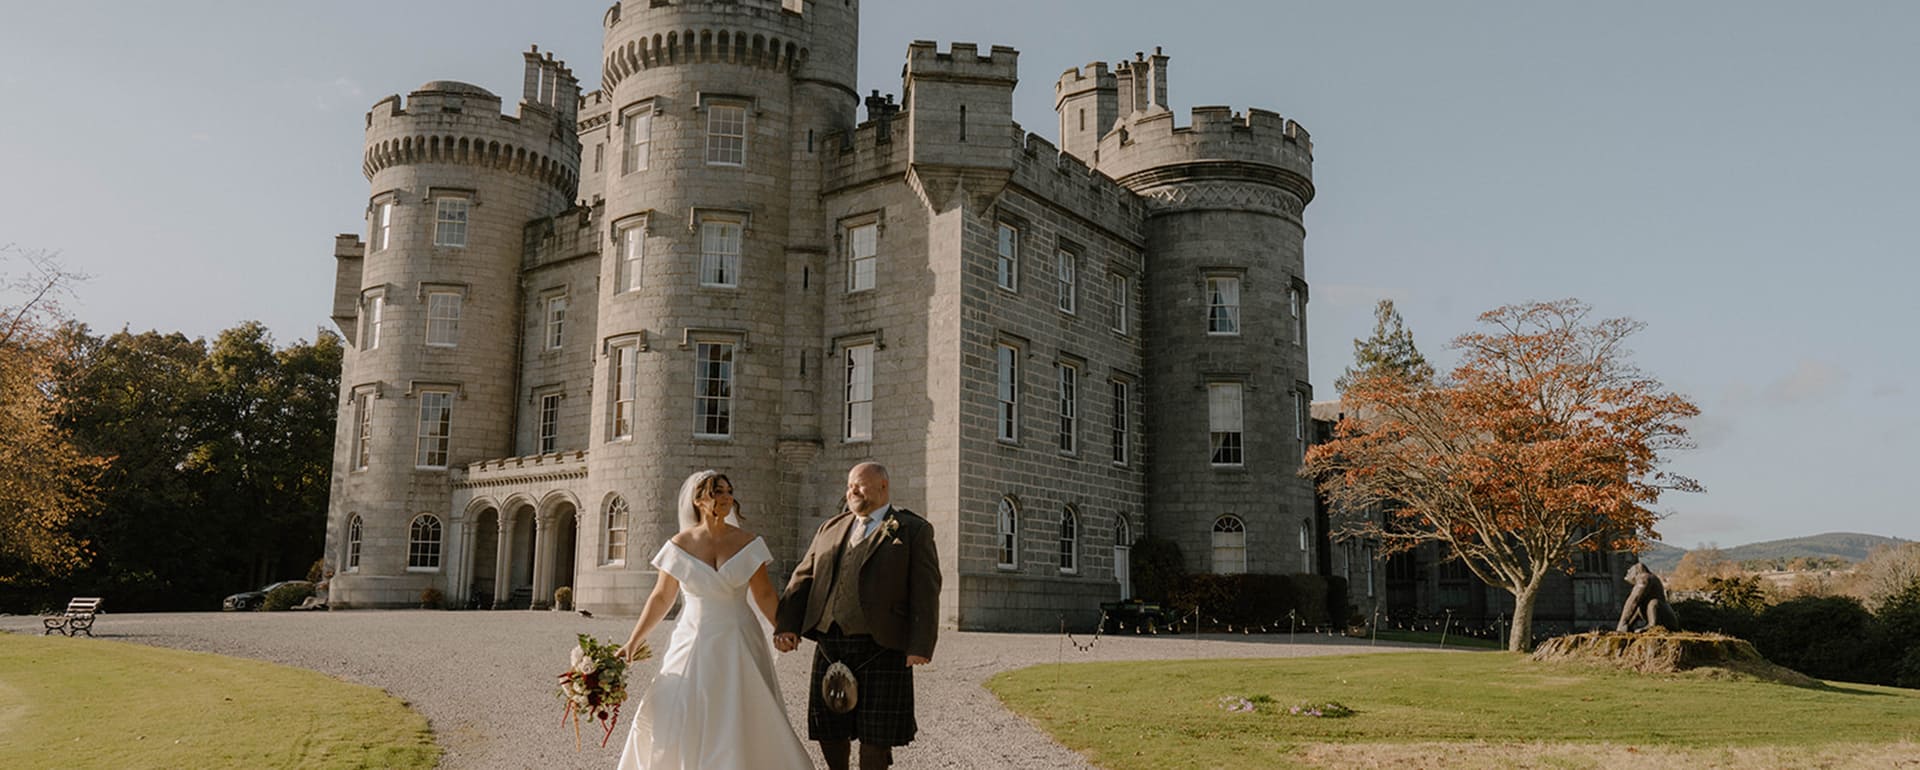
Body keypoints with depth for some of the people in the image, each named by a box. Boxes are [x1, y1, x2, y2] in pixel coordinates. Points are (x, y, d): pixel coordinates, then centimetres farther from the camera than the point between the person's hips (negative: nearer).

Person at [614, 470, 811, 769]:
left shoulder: (747, 543, -2)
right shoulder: (680, 545, -2)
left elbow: (764, 594, 3)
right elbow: (661, 597, 4)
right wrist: (634, 640, 1)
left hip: (739, 644, 0)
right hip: (694, 644, 0)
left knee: (742, 722, 2)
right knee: (675, 722, -1)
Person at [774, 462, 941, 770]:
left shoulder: (914, 530, 2)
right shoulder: (831, 529, 16)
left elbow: (925, 592, -6)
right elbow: (803, 580, 10)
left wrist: (921, 646, -16)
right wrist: (786, 625, -5)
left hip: (882, 646, -4)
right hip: (831, 644, 4)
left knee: (875, 731, 0)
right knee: (828, 728, 10)